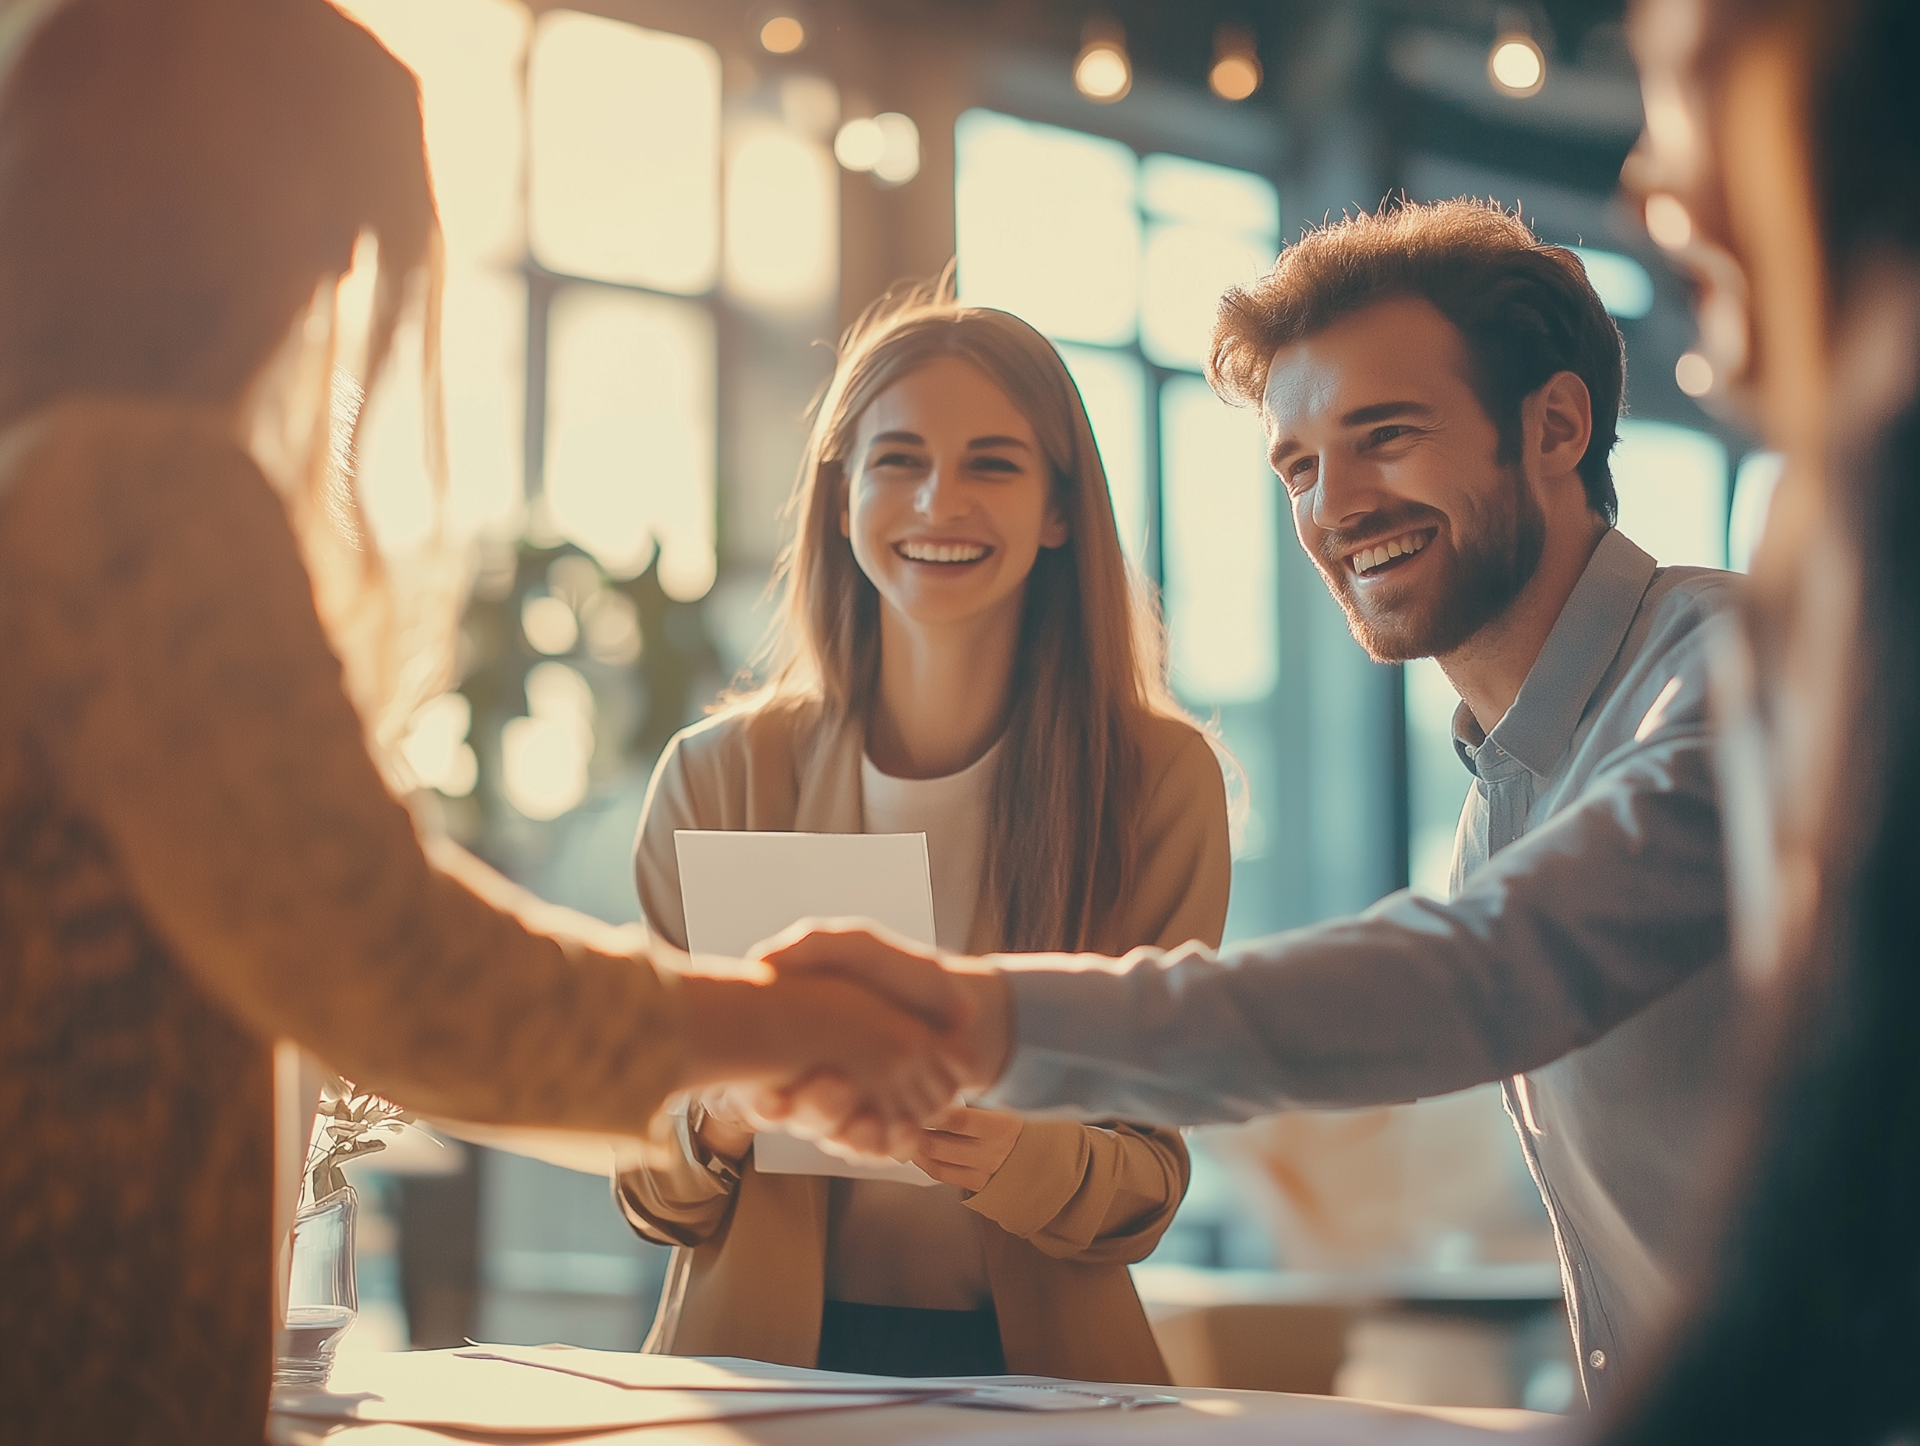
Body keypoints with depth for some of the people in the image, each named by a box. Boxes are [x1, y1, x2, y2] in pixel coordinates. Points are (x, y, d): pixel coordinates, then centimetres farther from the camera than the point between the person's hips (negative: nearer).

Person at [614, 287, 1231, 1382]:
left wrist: (1018, 1158, -21)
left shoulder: (1159, 779, -1)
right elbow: (654, 1192, 5)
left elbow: (1149, 1179, 0)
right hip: (763, 1358, 1)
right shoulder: (715, 777, 1)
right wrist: (719, 1126, -17)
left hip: (1039, 1367, 0)